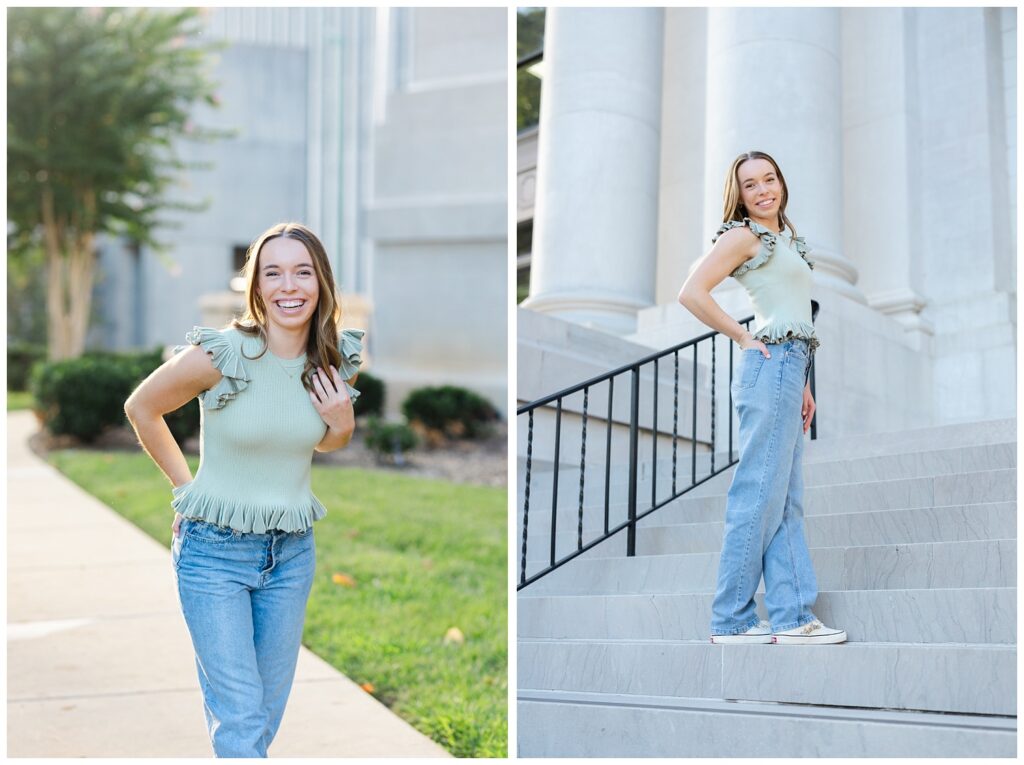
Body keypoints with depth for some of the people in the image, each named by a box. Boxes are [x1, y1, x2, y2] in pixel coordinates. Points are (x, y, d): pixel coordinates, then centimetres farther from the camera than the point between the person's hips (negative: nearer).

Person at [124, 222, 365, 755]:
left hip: (292, 551, 5)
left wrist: (343, 425, -7)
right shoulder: (221, 354, -18)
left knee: (269, 713, 16)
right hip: (214, 551, -5)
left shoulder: (339, 360, -4)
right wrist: (186, 486, -1)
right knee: (240, 719, -5)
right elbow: (141, 409, -2)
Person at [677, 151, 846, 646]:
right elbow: (692, 293, -16)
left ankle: (792, 614, 9)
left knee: (787, 500, 7)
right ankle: (731, 619, -4)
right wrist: (744, 338, -9)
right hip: (769, 365, -9)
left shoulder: (783, 238, 22)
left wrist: (801, 383, 19)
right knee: (760, 495, -9)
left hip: (789, 367, 9)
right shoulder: (744, 235, -5)